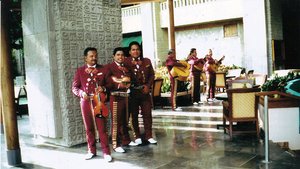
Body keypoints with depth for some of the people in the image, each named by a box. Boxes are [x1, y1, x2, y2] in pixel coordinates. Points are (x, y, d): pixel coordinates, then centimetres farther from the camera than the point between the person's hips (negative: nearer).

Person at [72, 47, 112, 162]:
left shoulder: (103, 69, 7)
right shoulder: (80, 71, 7)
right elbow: (74, 87, 7)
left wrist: (103, 88, -11)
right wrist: (81, 93, -13)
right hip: (86, 102, 2)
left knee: (102, 127, -4)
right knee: (89, 128, 10)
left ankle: (106, 152, 4)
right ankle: (91, 151, 23)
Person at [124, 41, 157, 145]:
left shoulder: (147, 61, 8)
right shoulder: (126, 62, -2)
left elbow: (152, 75, 8)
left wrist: (148, 86, -5)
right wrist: (134, 63, -14)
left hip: (144, 91, 2)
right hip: (132, 91, -2)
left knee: (147, 114, 4)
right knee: (134, 115, 6)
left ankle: (149, 136, 14)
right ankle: (137, 137, 17)